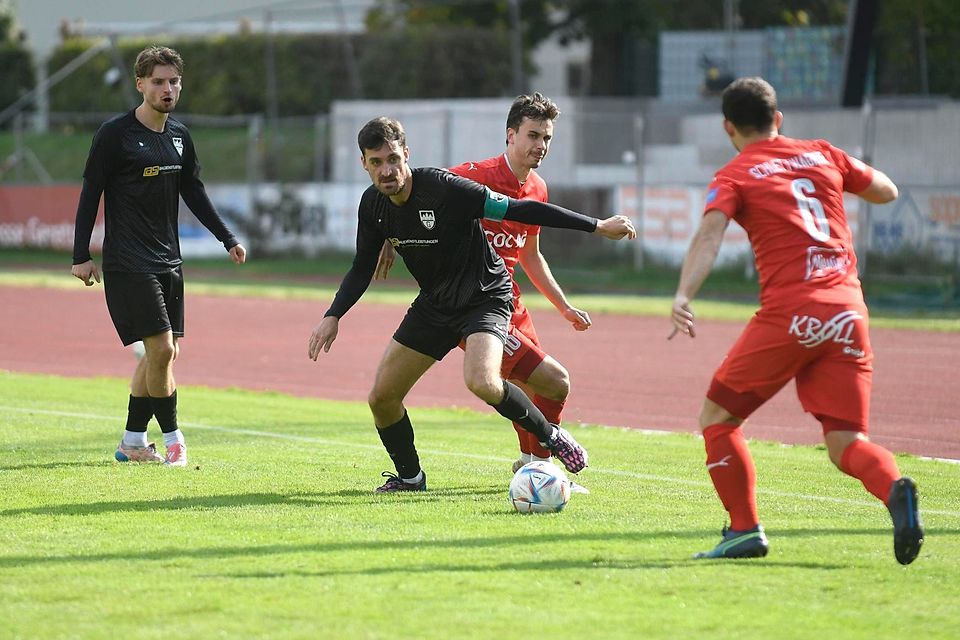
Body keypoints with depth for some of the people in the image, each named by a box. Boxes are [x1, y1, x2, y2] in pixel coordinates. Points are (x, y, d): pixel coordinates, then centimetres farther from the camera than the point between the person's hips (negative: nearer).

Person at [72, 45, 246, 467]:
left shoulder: (179, 136, 11)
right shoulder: (115, 134, -8)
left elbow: (194, 192, 21)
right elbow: (90, 193, -7)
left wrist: (228, 239, 17)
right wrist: (81, 255, -10)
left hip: (168, 261, 7)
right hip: (128, 263, -7)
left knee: (163, 353, 6)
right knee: (161, 348, -13)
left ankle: (132, 442, 15)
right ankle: (172, 439, -2)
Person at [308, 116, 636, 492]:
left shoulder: (442, 188, -27)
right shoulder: (373, 205, -7)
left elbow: (516, 210, -24)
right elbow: (363, 268, 8)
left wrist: (597, 226, -23)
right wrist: (333, 317, -5)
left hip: (486, 298, -6)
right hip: (434, 303, 6)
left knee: (481, 383, -32)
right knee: (382, 397, 0)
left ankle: (551, 437, -6)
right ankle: (409, 478, 24)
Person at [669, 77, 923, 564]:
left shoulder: (734, 176, 6)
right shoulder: (822, 155, 17)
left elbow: (709, 235, -13)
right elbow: (887, 191, 30)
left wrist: (683, 296, -27)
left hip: (789, 314, -4)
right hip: (848, 313, 4)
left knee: (717, 418, 14)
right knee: (845, 443, 4)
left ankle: (745, 530, 6)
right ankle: (893, 489, -28)